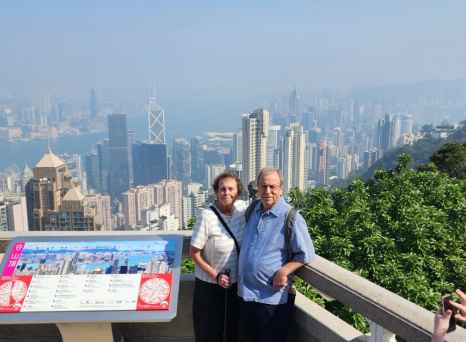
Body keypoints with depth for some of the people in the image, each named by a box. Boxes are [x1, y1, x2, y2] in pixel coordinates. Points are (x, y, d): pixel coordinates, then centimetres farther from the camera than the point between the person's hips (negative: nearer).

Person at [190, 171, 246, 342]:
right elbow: (194, 253, -13)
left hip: (236, 283, 4)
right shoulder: (207, 216, -20)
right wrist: (215, 275, -16)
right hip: (209, 285, -4)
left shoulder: (242, 208, -8)